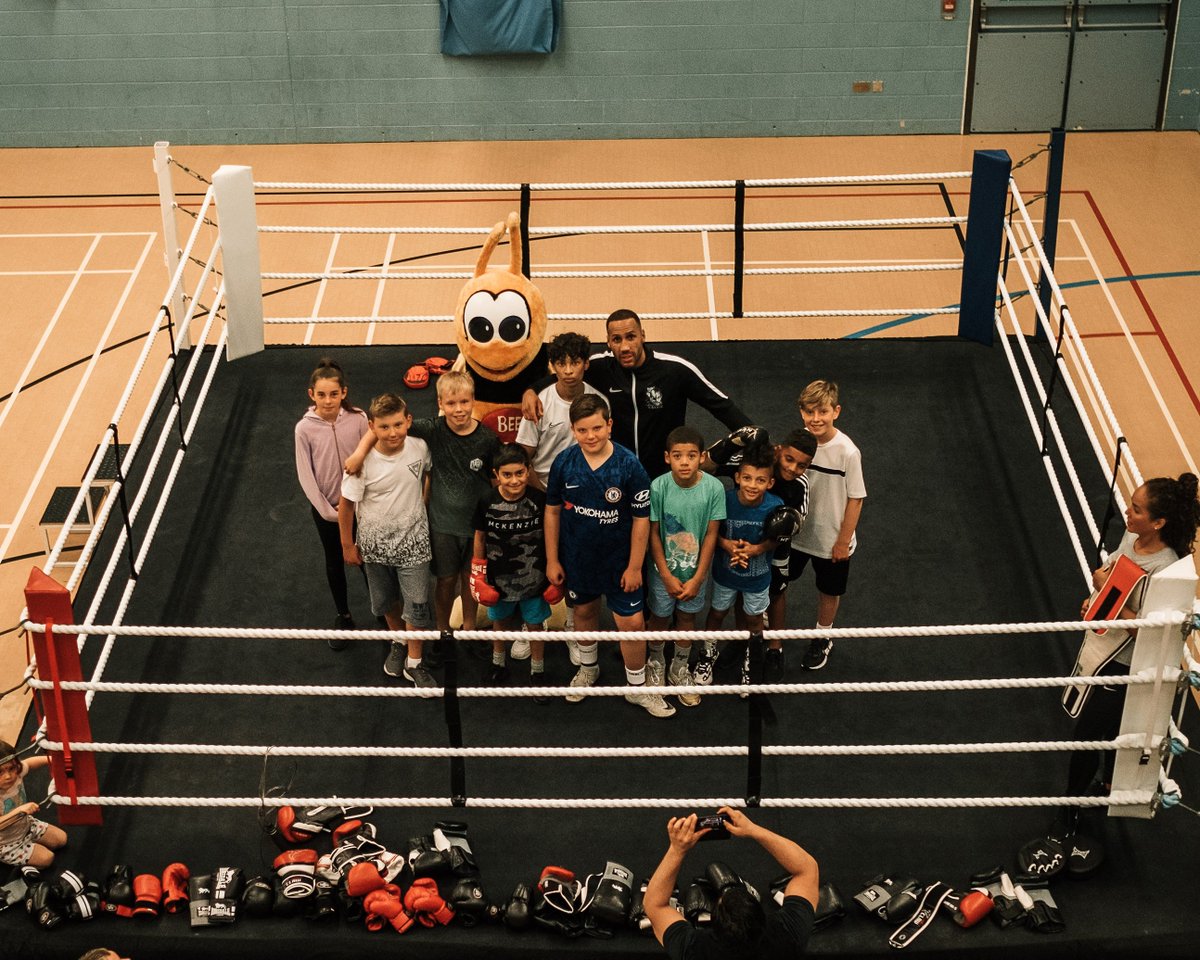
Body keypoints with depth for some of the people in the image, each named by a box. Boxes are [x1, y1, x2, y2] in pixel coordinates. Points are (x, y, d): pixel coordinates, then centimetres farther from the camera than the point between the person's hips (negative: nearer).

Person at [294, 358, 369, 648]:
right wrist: (328, 512, -11)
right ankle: (343, 617, 35)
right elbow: (306, 475, -10)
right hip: (326, 508, 0)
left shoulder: (358, 419, -15)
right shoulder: (305, 428, -15)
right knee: (334, 563, 17)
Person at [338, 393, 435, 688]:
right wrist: (348, 545, -4)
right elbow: (346, 505, -12)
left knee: (417, 605, 2)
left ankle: (413, 664, 22)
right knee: (386, 601, 21)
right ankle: (399, 642, 49)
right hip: (375, 543, 0)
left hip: (412, 541, 0)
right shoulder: (363, 462, -24)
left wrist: (422, 505, 6)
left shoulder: (420, 448, -18)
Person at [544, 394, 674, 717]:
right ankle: (588, 667, 48)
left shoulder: (629, 465, -20)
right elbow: (553, 511, 0)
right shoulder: (564, 463, -12)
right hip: (577, 557, 2)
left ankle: (637, 687, 20)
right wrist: (552, 560, 1)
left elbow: (641, 518, -12)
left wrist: (635, 567, -10)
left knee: (632, 622, -1)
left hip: (619, 559, -2)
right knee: (584, 611, 22)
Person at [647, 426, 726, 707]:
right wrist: (667, 576, -11)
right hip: (664, 568, -1)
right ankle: (655, 662, 44)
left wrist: (697, 578, -10)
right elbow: (653, 533, -13)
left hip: (696, 568, 1)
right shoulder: (658, 487, -23)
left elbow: (711, 534, -12)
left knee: (687, 617, 19)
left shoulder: (714, 488, -21)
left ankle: (680, 669, 41)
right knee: (660, 617, 17)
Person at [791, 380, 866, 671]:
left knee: (829, 591, 19)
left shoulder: (847, 452, -25)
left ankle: (822, 639, 44)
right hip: (795, 532, 3)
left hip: (831, 539, -3)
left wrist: (843, 541, -11)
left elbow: (855, 499, -16)